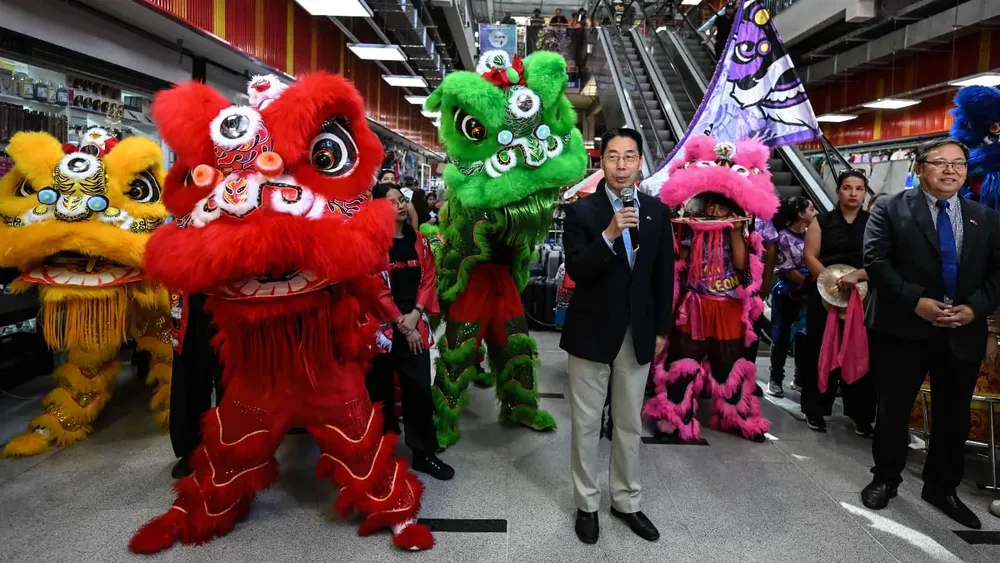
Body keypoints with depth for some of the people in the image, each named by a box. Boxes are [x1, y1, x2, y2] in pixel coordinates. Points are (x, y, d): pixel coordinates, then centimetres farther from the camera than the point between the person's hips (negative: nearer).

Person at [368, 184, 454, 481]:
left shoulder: (418, 240, 9)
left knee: (420, 389, 6)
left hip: (415, 325, 4)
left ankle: (424, 453, 18)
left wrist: (415, 315, -7)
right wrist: (400, 323, -11)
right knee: (381, 391, 7)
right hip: (382, 326, -4)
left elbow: (428, 279, 6)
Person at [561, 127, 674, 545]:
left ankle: (626, 502, 33)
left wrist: (661, 329, 7)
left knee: (630, 424, 15)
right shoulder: (582, 211, -8)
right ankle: (587, 504, 27)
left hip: (638, 334, 3)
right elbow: (575, 271, -18)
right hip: (592, 332, -3)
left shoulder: (657, 212, 3)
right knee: (587, 424, 10)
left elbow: (664, 275, 7)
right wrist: (609, 236, -31)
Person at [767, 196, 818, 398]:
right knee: (782, 337, 3)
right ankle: (775, 379, 15)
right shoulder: (783, 237, -9)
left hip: (808, 294, 4)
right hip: (788, 293, -4)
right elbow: (787, 270, -11)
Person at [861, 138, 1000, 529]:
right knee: (894, 409, 7)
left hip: (963, 333, 4)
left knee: (954, 416, 13)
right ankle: (885, 479, 25)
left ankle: (942, 488, 30)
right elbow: (876, 261, -11)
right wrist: (916, 301, -19)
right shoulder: (891, 209, -2)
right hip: (904, 329, -4)